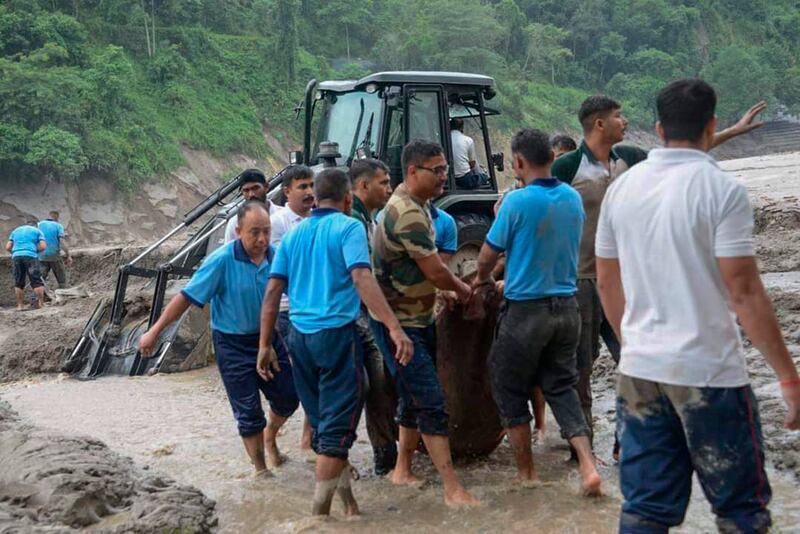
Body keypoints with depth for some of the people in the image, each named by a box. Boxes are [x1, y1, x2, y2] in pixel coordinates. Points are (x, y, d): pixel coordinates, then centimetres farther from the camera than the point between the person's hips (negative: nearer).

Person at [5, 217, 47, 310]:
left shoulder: (16, 231, 24)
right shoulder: (37, 231, 14)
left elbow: (8, 248, 14)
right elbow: (43, 246, 0)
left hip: (16, 257, 3)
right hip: (31, 257, -3)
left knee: (19, 283, 10)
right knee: (37, 282, -2)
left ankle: (19, 306, 7)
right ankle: (41, 304, -8)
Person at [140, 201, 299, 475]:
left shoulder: (277, 256, -10)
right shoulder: (222, 260, -21)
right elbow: (187, 297, -19)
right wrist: (155, 331, -19)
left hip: (267, 337, 4)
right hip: (233, 344, -4)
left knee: (288, 396, 12)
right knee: (248, 412, 2)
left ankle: (270, 437, 43)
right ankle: (260, 469, 21)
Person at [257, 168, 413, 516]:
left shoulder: (294, 234, 13)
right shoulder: (348, 227, -5)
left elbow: (273, 291, 8)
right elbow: (361, 278, -20)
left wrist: (265, 345, 11)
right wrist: (394, 327, -26)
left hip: (300, 335, 6)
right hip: (336, 332, -6)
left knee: (322, 421, 14)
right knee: (337, 425, -1)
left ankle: (348, 504, 24)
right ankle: (320, 513, -1)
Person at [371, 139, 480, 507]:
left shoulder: (416, 205, 10)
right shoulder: (408, 213, -23)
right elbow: (435, 271, -21)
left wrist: (450, 290, 9)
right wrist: (463, 290, -2)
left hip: (418, 318, 10)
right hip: (399, 323, -10)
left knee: (414, 398, 17)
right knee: (431, 404, -10)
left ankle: (402, 470, 30)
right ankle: (453, 490, -8)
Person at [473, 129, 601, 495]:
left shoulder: (518, 201, -16)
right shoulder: (573, 199, 4)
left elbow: (488, 255, -7)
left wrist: (482, 279, 16)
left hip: (526, 311, -6)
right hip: (567, 306, 6)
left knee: (510, 390, 12)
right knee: (562, 386, 16)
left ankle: (526, 473, 19)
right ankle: (588, 465, 2)